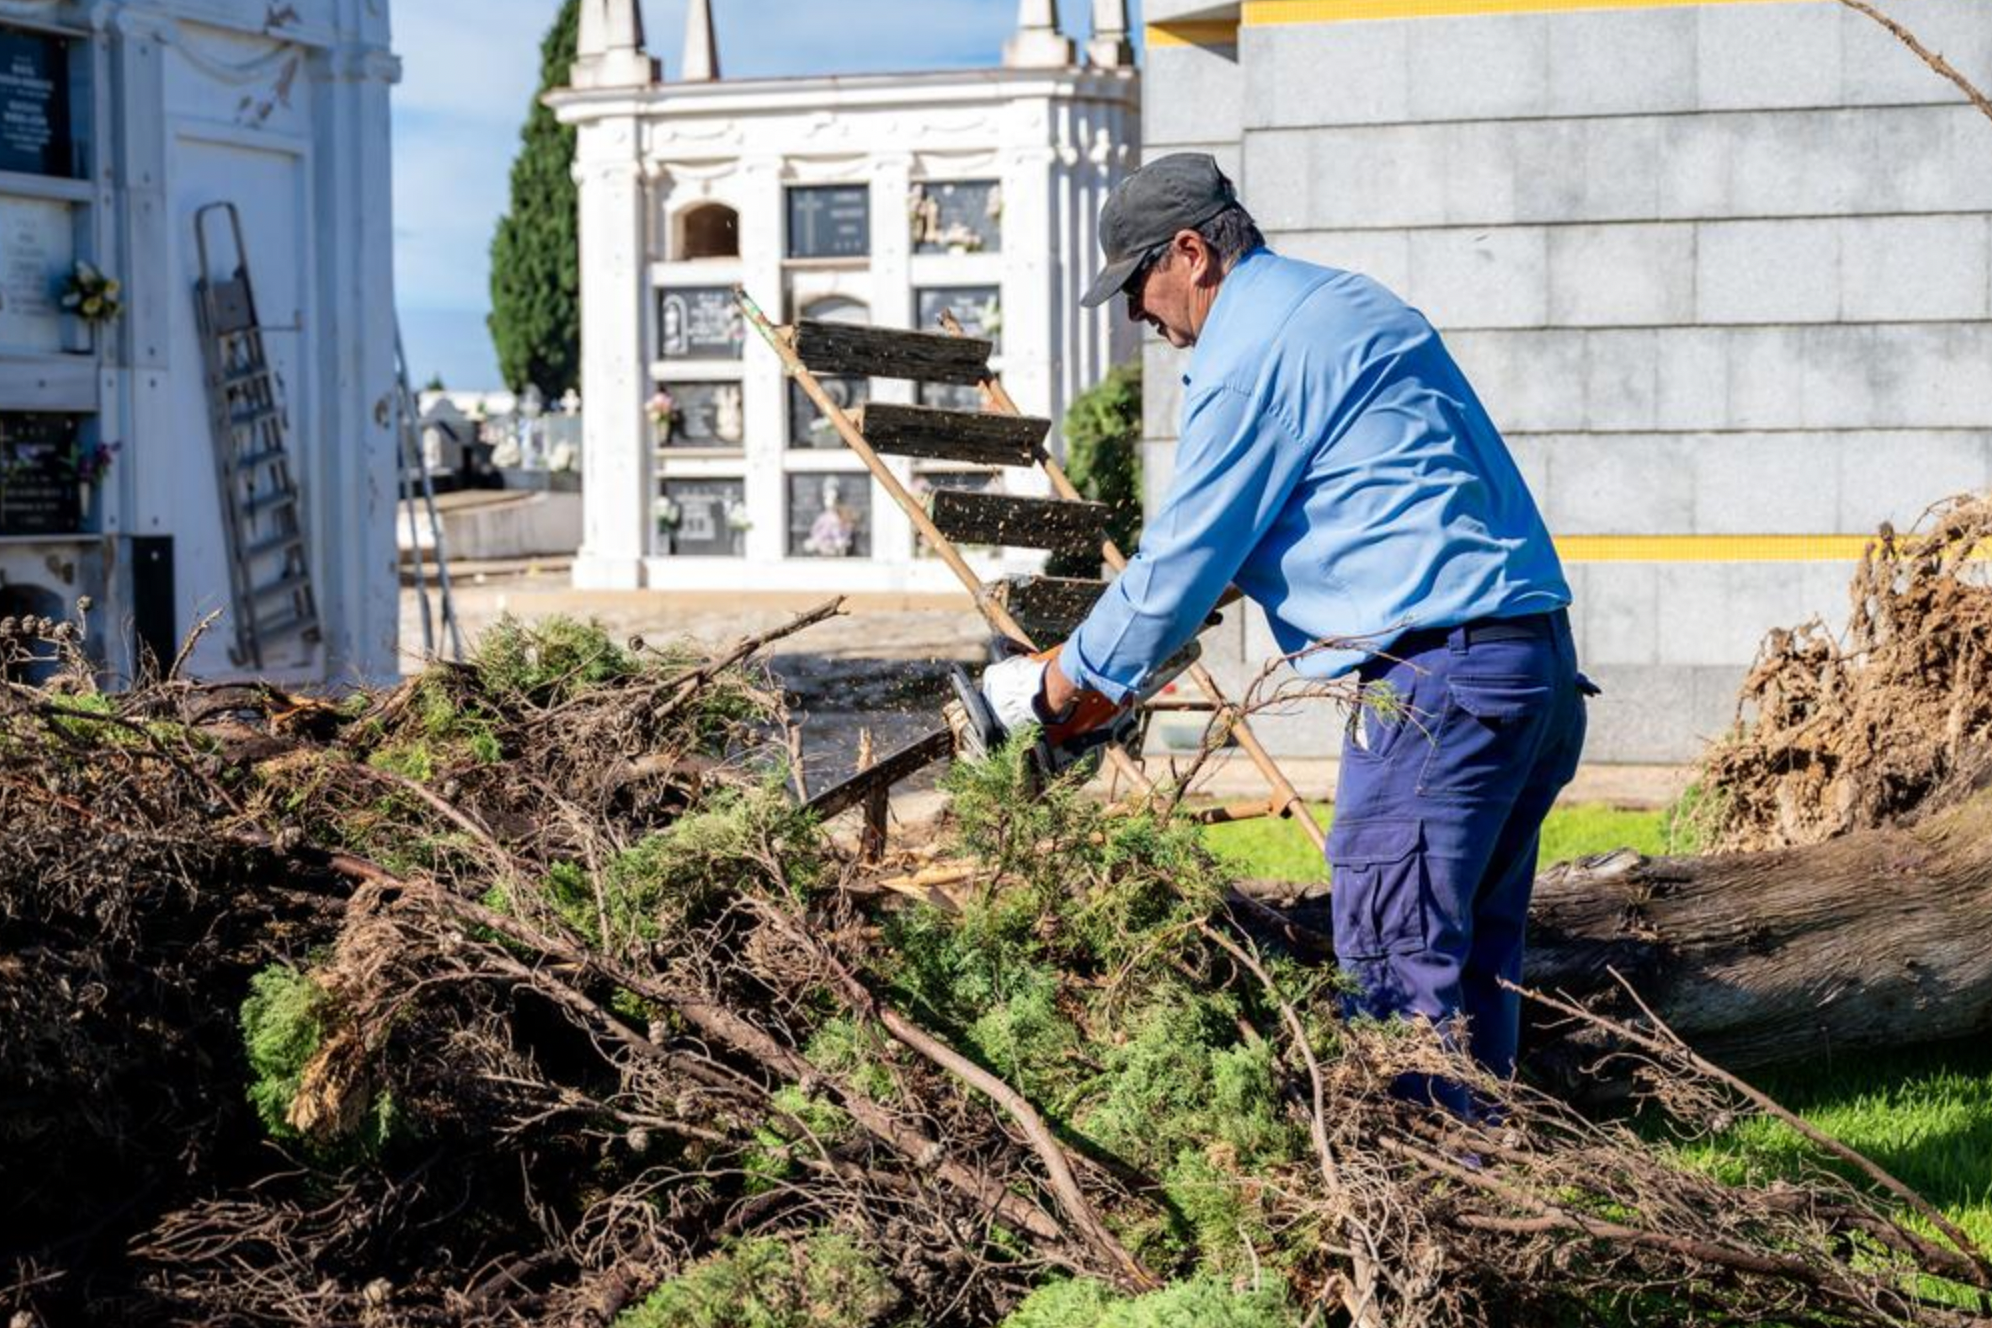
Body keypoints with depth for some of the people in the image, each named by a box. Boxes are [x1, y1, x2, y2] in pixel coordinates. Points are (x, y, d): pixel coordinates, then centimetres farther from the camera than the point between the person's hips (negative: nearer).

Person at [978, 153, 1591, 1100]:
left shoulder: (1251, 356, -8)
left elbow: (1183, 558, -6)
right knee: (1475, 949, 14)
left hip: (1438, 677, -10)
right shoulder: (1344, 303, 22)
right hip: (1541, 661, 10)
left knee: (1397, 960, -7)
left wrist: (1059, 685, 6)